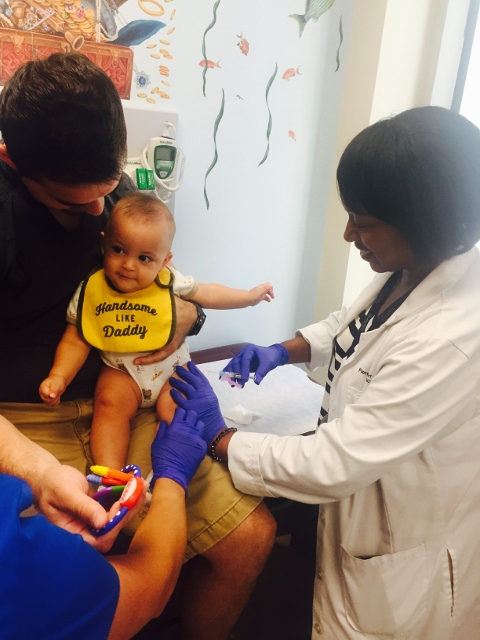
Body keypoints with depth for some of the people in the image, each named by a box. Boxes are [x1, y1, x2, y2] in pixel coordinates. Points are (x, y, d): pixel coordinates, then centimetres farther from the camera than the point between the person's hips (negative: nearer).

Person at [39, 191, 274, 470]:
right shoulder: (91, 290, -10)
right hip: (122, 372, 0)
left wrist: (249, 296, 7)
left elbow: (207, 294, 7)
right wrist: (59, 377, -18)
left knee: (176, 409, -21)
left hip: (171, 367, 1)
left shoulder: (170, 282, -9)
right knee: (110, 404, -24)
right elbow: (76, 341, -4)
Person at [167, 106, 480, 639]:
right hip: (355, 511, 7)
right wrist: (285, 351, -3)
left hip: (399, 572, -6)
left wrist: (219, 440, -19)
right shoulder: (409, 268, -11)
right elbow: (356, 322, 12)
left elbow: (332, 465, -31)